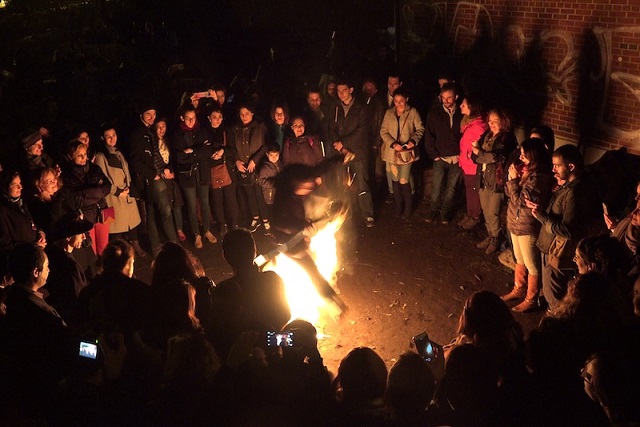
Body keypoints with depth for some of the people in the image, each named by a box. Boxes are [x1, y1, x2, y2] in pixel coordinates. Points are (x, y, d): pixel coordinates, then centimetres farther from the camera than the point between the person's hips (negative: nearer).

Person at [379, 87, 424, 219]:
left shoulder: (413, 112, -6)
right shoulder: (389, 113, 2)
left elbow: (420, 129, 0)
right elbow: (383, 131, 0)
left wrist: (414, 140, -19)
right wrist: (393, 144, -15)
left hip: (407, 151, -3)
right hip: (392, 152, 3)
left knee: (404, 181, -6)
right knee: (395, 180, 11)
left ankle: (407, 208, 12)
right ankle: (398, 207, 25)